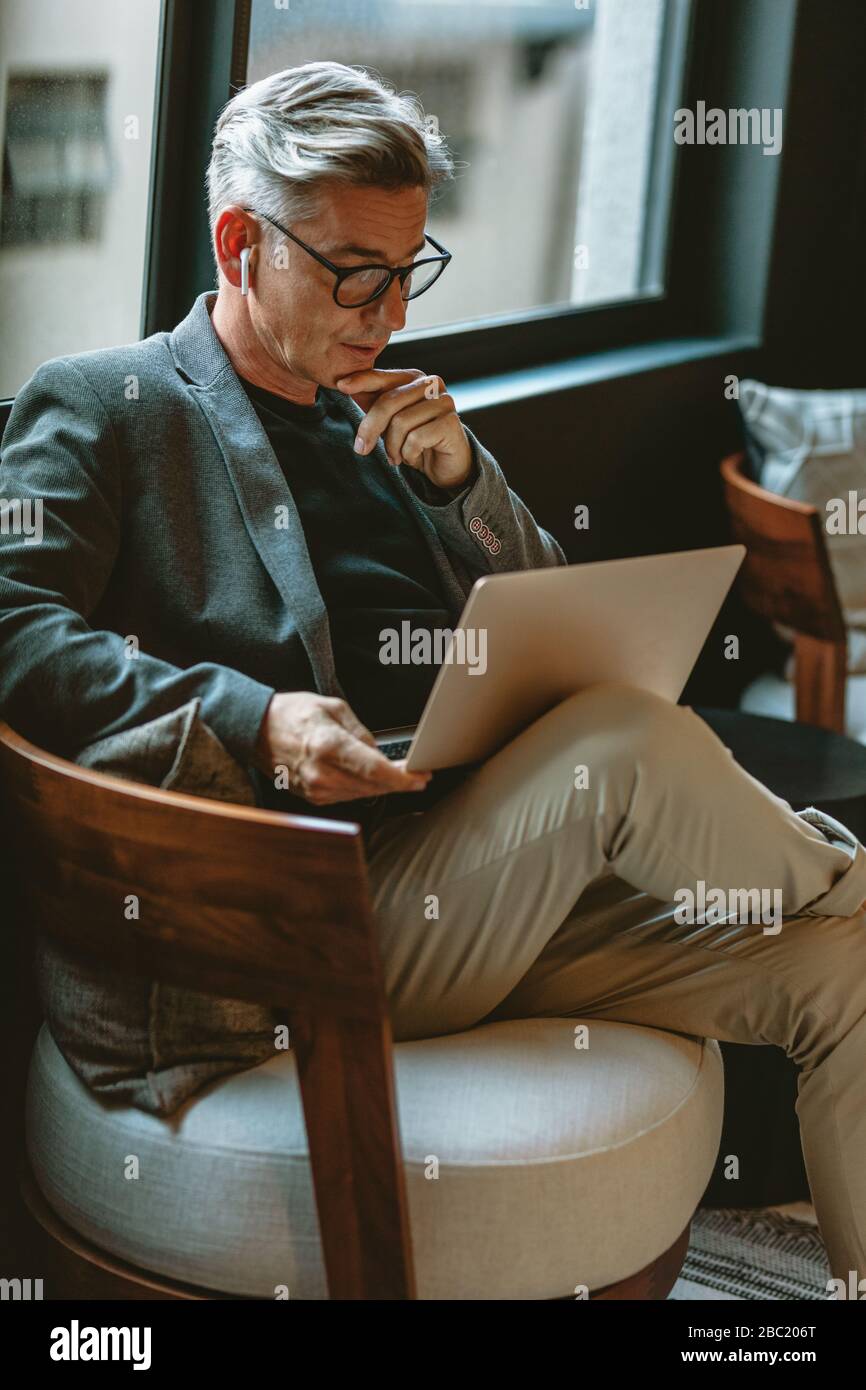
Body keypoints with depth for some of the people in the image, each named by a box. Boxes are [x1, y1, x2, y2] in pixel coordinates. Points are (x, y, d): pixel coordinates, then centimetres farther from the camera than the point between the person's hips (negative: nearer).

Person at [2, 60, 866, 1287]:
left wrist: (461, 477, 2)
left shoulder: (390, 416, 21)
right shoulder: (101, 407, 3)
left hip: (498, 895, 7)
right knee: (624, 735, -28)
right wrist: (252, 720, -25)